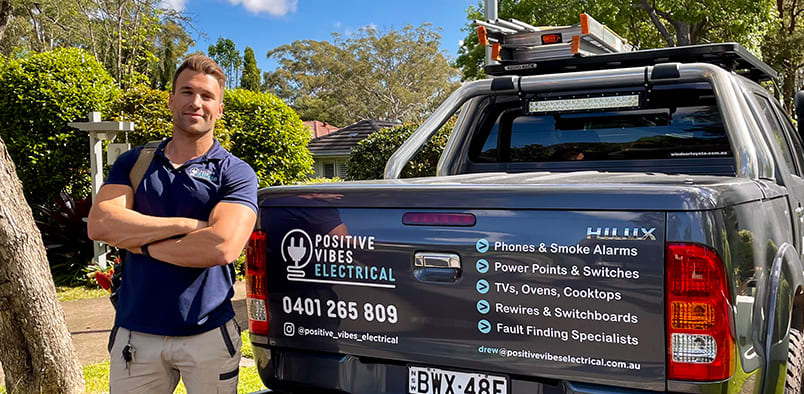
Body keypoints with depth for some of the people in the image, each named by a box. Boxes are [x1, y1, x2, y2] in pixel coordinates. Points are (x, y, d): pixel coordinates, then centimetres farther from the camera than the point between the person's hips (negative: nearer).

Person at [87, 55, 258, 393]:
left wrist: (138, 242, -11)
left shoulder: (235, 173, -4)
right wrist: (187, 224, -15)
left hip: (208, 336, -2)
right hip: (134, 333, 3)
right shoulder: (133, 162, 7)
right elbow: (99, 224, -9)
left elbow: (222, 248, -20)